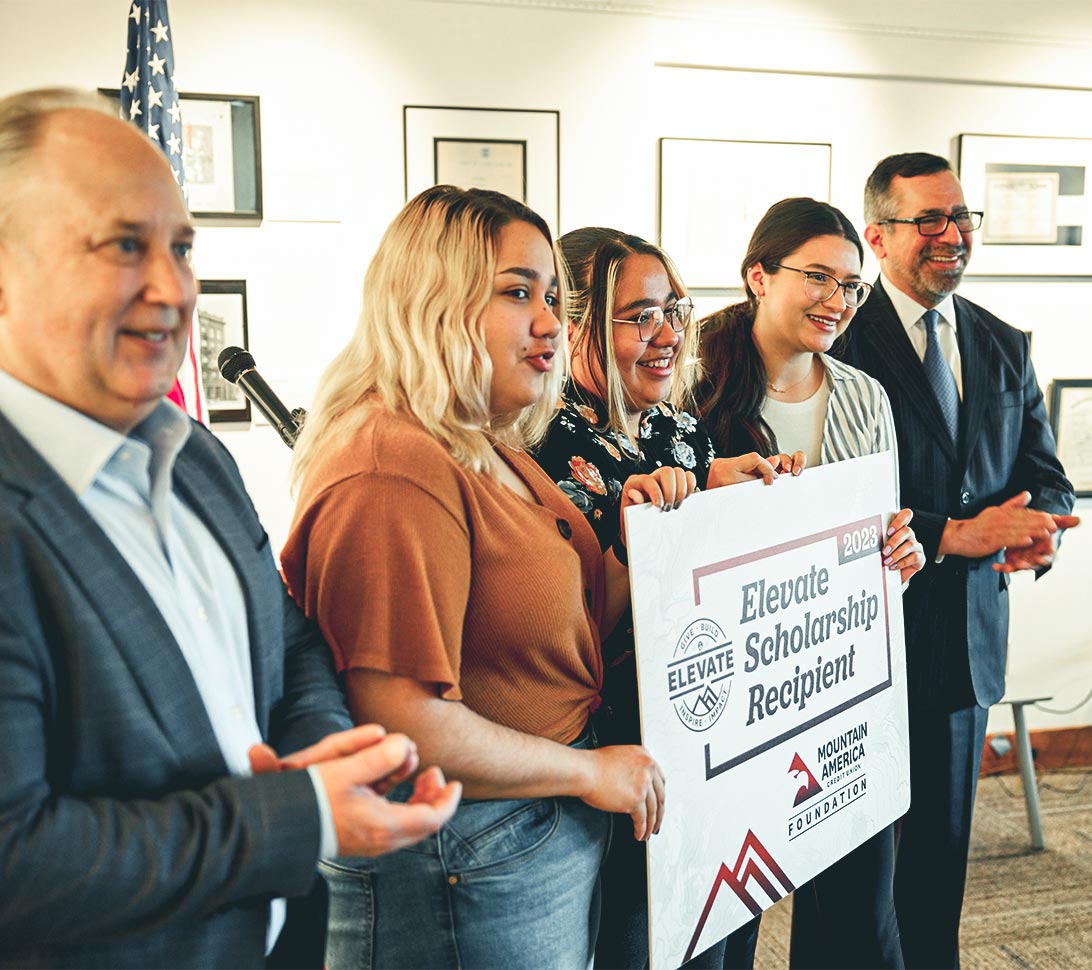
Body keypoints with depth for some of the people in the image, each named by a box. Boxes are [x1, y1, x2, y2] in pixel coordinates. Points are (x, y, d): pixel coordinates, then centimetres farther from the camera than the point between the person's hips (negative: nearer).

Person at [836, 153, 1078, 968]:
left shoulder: (1005, 349, 11)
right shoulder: (841, 339, -10)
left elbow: (1045, 477, 11)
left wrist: (1039, 529, -12)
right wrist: (955, 535, -22)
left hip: (967, 640, 6)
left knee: (942, 849, 17)